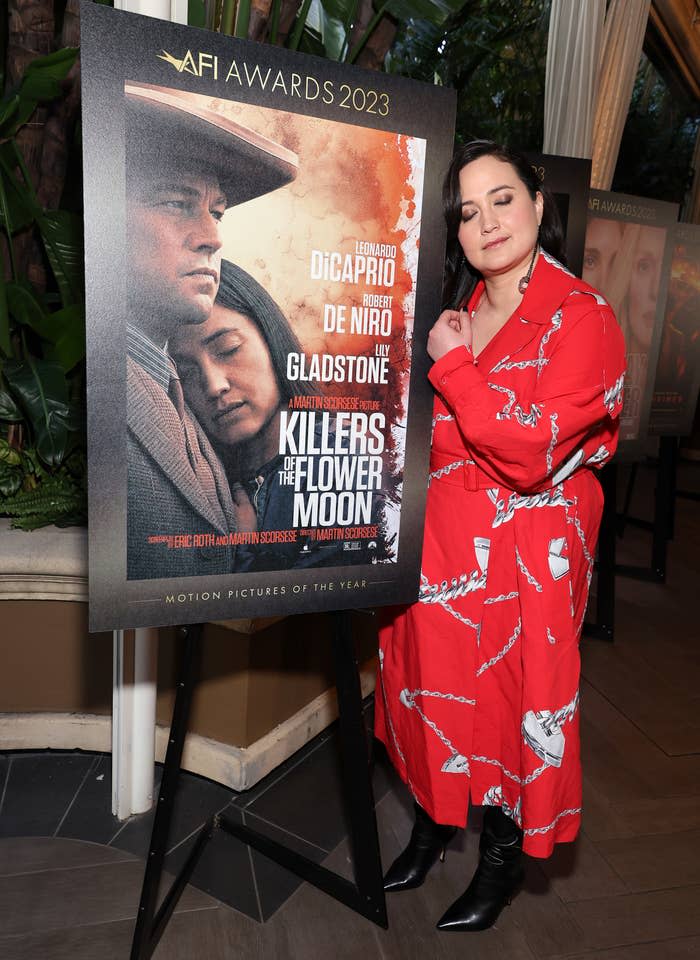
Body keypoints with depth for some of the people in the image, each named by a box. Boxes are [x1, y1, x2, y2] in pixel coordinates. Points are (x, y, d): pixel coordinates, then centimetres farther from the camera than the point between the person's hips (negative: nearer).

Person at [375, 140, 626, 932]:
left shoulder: (583, 318, -11)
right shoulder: (455, 310, 9)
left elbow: (530, 453, -22)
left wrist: (453, 365, -16)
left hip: (522, 554, -5)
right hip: (436, 539, 6)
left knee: (512, 696, 9)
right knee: (434, 680, 17)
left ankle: (503, 860, 36)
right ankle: (432, 825, 43)